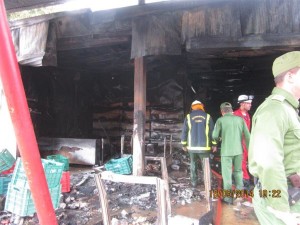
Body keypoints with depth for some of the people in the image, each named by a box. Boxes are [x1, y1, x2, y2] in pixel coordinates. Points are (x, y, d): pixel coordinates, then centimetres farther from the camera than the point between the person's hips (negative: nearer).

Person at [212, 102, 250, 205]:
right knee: (238, 171, 22)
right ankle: (239, 192, 33)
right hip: (238, 150, 4)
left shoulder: (220, 120, -6)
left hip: (226, 151, -4)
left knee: (227, 173, 5)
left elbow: (214, 136, -6)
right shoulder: (240, 119, 2)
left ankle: (228, 197, 10)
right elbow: (247, 136, 3)